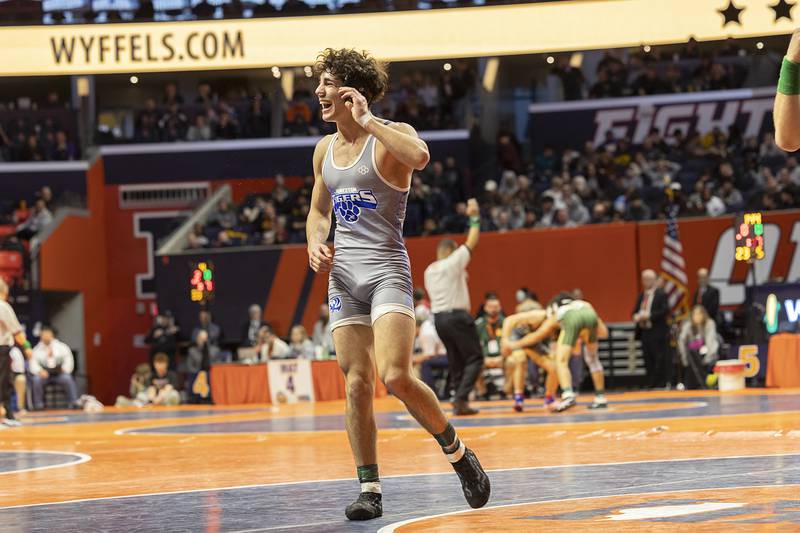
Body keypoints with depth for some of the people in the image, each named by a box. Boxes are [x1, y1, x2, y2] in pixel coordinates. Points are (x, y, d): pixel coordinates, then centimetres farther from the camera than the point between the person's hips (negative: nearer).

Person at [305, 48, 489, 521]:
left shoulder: (390, 136, -7)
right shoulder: (325, 149, 14)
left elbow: (420, 157, -31)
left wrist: (367, 122, -23)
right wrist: (315, 243, 5)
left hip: (387, 272, -6)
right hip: (343, 275, 6)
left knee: (396, 376, -19)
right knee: (357, 385, 1)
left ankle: (458, 453, 3)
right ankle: (369, 489, 6)